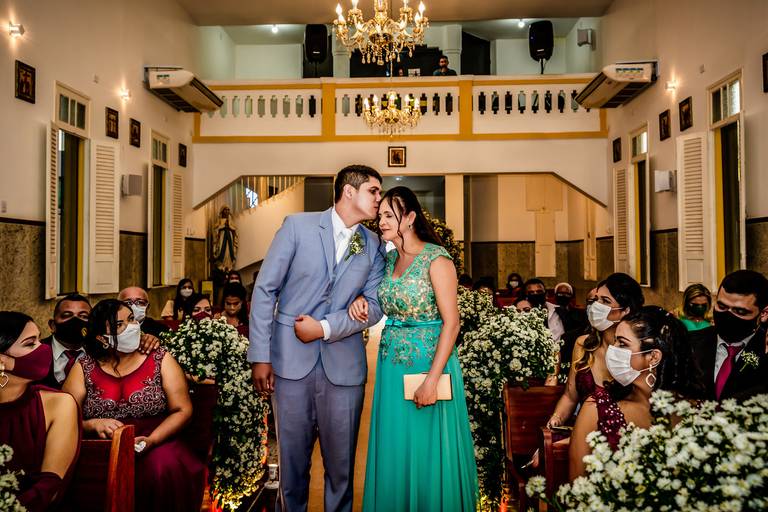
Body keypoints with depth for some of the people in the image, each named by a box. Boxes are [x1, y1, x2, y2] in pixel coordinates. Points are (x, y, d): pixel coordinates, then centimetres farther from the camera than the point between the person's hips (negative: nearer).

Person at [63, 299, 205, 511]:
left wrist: (151, 440, -17)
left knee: (165, 467, -33)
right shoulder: (84, 367, 7)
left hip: (156, 444, -1)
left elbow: (182, 410, -1)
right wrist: (93, 424, -18)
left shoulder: (160, 358, 4)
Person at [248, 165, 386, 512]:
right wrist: (260, 356, -7)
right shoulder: (298, 226, -1)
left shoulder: (374, 246, 8)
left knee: (341, 463, 10)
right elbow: (265, 289, -3)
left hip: (344, 365, 2)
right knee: (292, 457, 10)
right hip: (291, 359, -2)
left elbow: (374, 306, 2)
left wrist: (324, 328, -12)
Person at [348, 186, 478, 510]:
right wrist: (362, 300, 0)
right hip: (392, 361, 6)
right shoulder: (389, 258, 7)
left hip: (428, 361, -6)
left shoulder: (436, 259, -12)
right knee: (393, 448, 14)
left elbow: (451, 322, -16)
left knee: (426, 450, 6)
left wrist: (432, 379, -21)